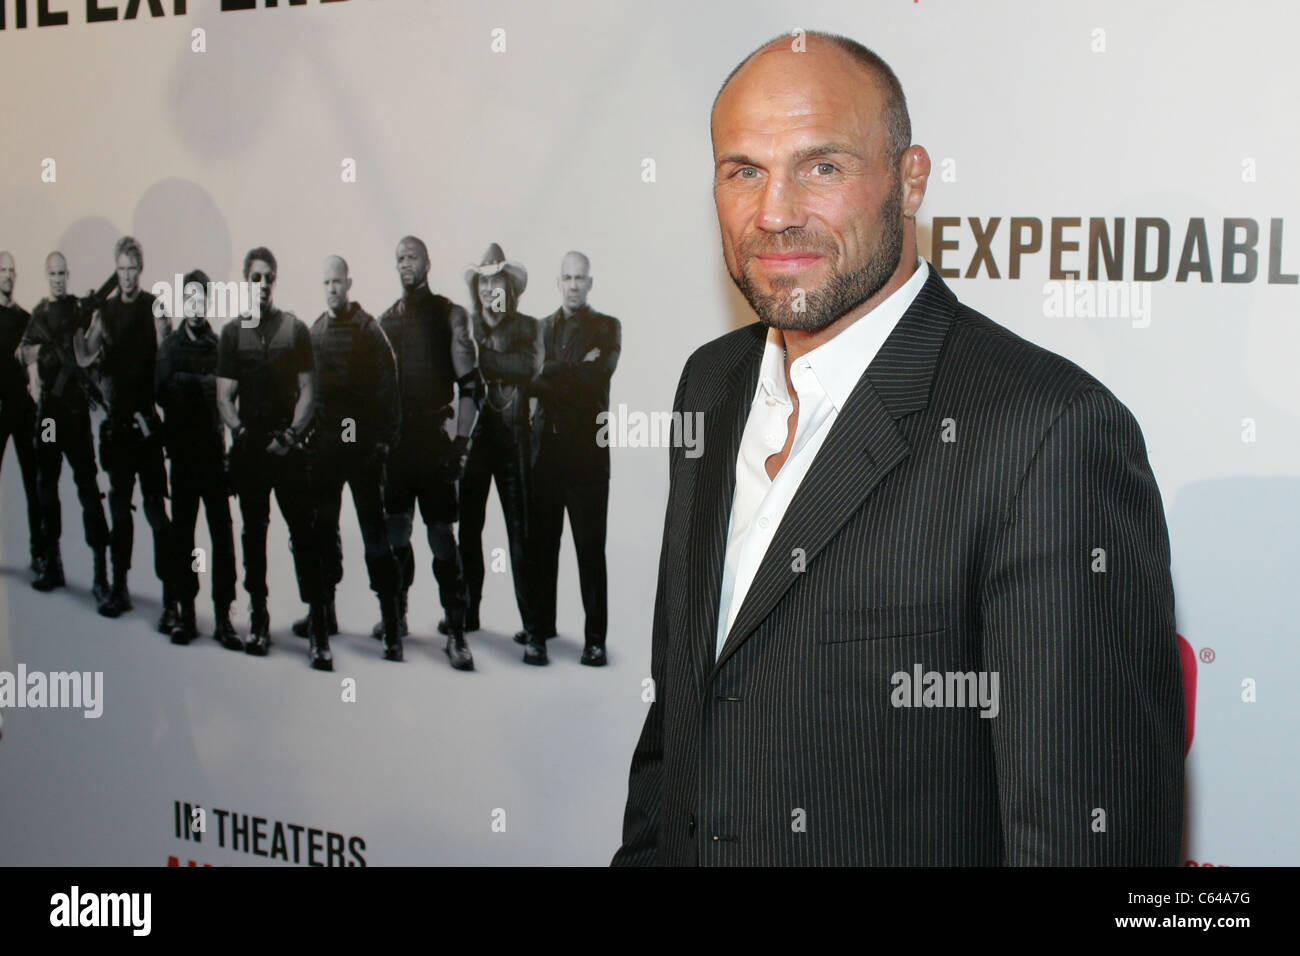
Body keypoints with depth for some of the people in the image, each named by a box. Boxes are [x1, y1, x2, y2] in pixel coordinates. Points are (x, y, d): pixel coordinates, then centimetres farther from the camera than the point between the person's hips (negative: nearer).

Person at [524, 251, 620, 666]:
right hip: (547, 445, 3)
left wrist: (553, 375, -7)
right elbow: (534, 379, 2)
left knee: (590, 545, -2)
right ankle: (539, 631, 9)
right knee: (541, 542, 2)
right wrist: (576, 372, -9)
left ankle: (595, 637, 2)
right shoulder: (542, 327, 16)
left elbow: (597, 378, -9)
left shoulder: (606, 328, 7)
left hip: (588, 449, -3)